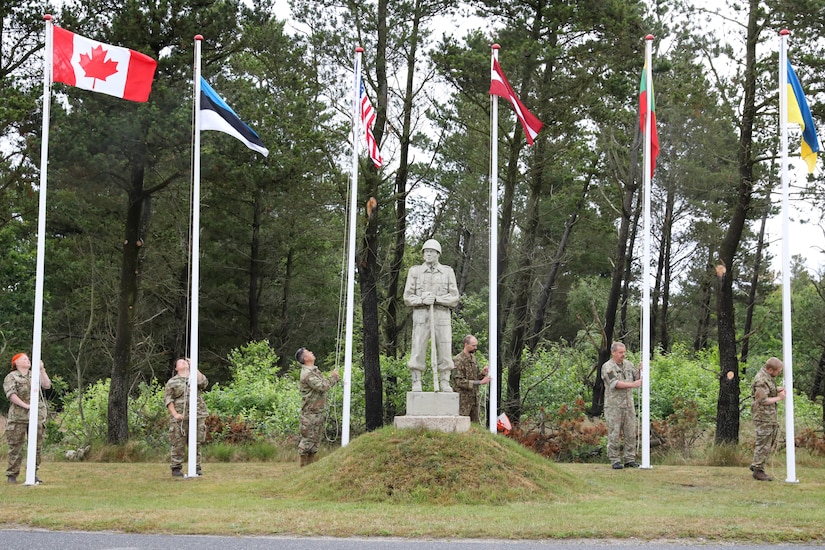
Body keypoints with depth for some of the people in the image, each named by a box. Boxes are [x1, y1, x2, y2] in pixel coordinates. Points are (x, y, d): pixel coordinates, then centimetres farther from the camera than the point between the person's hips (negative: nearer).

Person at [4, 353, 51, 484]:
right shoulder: (11, 377, 3)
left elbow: (47, 385, 3)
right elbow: (11, 394, -9)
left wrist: (42, 370, -4)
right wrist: (25, 405, -18)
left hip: (37, 416, 4)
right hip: (18, 416, -4)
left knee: (36, 446, 4)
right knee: (16, 446, -3)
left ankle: (33, 473, 12)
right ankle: (12, 474, 2)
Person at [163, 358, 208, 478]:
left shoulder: (195, 377, 15)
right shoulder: (172, 382, 8)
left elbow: (204, 383, -7)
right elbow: (167, 399, 1)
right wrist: (175, 414, -11)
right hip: (180, 418, -2)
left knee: (196, 443, 3)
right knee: (178, 444, -4)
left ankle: (196, 467, 9)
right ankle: (176, 468, 2)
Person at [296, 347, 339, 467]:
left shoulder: (315, 370, 15)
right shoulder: (307, 374, -18)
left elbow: (325, 384, 20)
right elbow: (322, 387, -24)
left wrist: (334, 377, 3)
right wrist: (333, 377, -11)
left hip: (318, 411, 10)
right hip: (310, 412, -10)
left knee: (316, 438, 14)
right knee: (308, 439, -4)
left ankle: (311, 463, 20)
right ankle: (304, 465, 2)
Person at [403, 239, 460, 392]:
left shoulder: (448, 272, 9)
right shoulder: (415, 271, 9)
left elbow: (454, 299, 3)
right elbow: (407, 297, 4)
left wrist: (436, 299, -13)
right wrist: (422, 300, -15)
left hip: (442, 317, 1)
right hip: (421, 316, -1)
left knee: (445, 352, -3)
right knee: (418, 352, -7)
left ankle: (445, 384, 3)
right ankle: (416, 384, -3)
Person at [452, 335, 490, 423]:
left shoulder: (473, 358, 12)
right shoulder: (458, 360, -12)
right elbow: (460, 382, -19)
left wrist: (482, 374, -4)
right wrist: (479, 382, -22)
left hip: (474, 398, 7)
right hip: (463, 398, -7)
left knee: (475, 424, 7)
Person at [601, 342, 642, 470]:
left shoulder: (628, 364, 12)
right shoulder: (607, 367, -7)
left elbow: (637, 378, 13)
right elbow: (615, 383, -19)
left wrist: (640, 370, -7)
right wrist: (633, 384, -26)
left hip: (628, 405, 6)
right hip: (613, 406, -6)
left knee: (630, 434, 5)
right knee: (614, 434, -3)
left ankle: (629, 460, 11)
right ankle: (615, 461, 2)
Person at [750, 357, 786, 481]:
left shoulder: (768, 376, 10)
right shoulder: (761, 380, -22)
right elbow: (763, 400, -24)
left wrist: (777, 390, 8)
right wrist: (779, 398, -14)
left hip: (771, 414, 10)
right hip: (763, 414, -10)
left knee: (772, 440, 15)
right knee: (763, 443, -6)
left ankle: (756, 465, 23)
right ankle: (758, 470, 2)